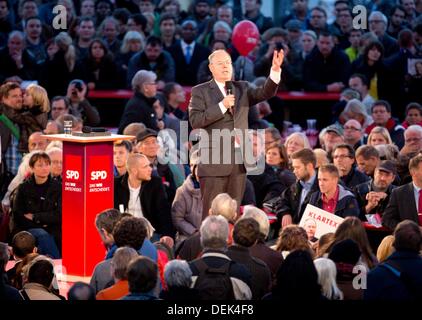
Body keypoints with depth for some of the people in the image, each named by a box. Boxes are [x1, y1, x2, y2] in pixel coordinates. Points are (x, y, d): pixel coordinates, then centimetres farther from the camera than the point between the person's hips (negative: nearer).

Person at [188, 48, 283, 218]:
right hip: (214, 161, -4)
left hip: (239, 162, 4)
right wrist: (222, 106, -15)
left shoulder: (242, 88, 16)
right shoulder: (200, 91, 3)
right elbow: (194, 121, -9)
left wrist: (275, 71, -17)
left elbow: (265, 93, -1)